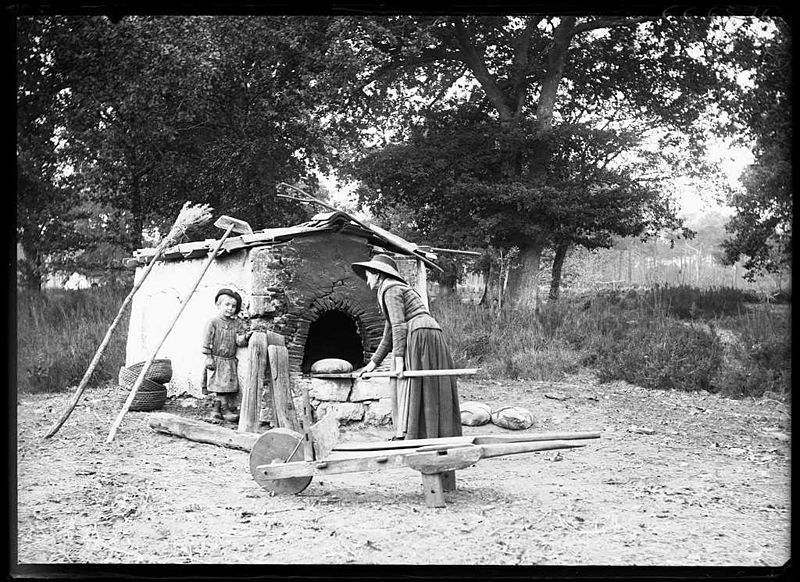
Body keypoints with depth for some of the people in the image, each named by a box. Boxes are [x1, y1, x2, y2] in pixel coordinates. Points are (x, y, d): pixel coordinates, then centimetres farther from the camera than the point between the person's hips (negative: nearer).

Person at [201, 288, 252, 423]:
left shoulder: (236, 324, 9)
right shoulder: (213, 322, -4)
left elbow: (239, 341, -1)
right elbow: (207, 341, -5)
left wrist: (245, 337, -22)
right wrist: (208, 358, -11)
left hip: (231, 362, 5)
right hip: (217, 360, -5)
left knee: (230, 387, 3)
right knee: (220, 387, -9)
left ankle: (216, 410, 13)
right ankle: (227, 409, -3)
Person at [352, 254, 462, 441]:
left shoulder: (390, 289, -1)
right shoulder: (396, 289, 28)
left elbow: (399, 326, -13)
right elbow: (389, 335, 28)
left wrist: (398, 358, -19)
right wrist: (373, 363, 25)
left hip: (419, 334, -9)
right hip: (434, 337, 9)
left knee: (409, 389, -10)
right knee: (432, 390, 5)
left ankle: (403, 435, -14)